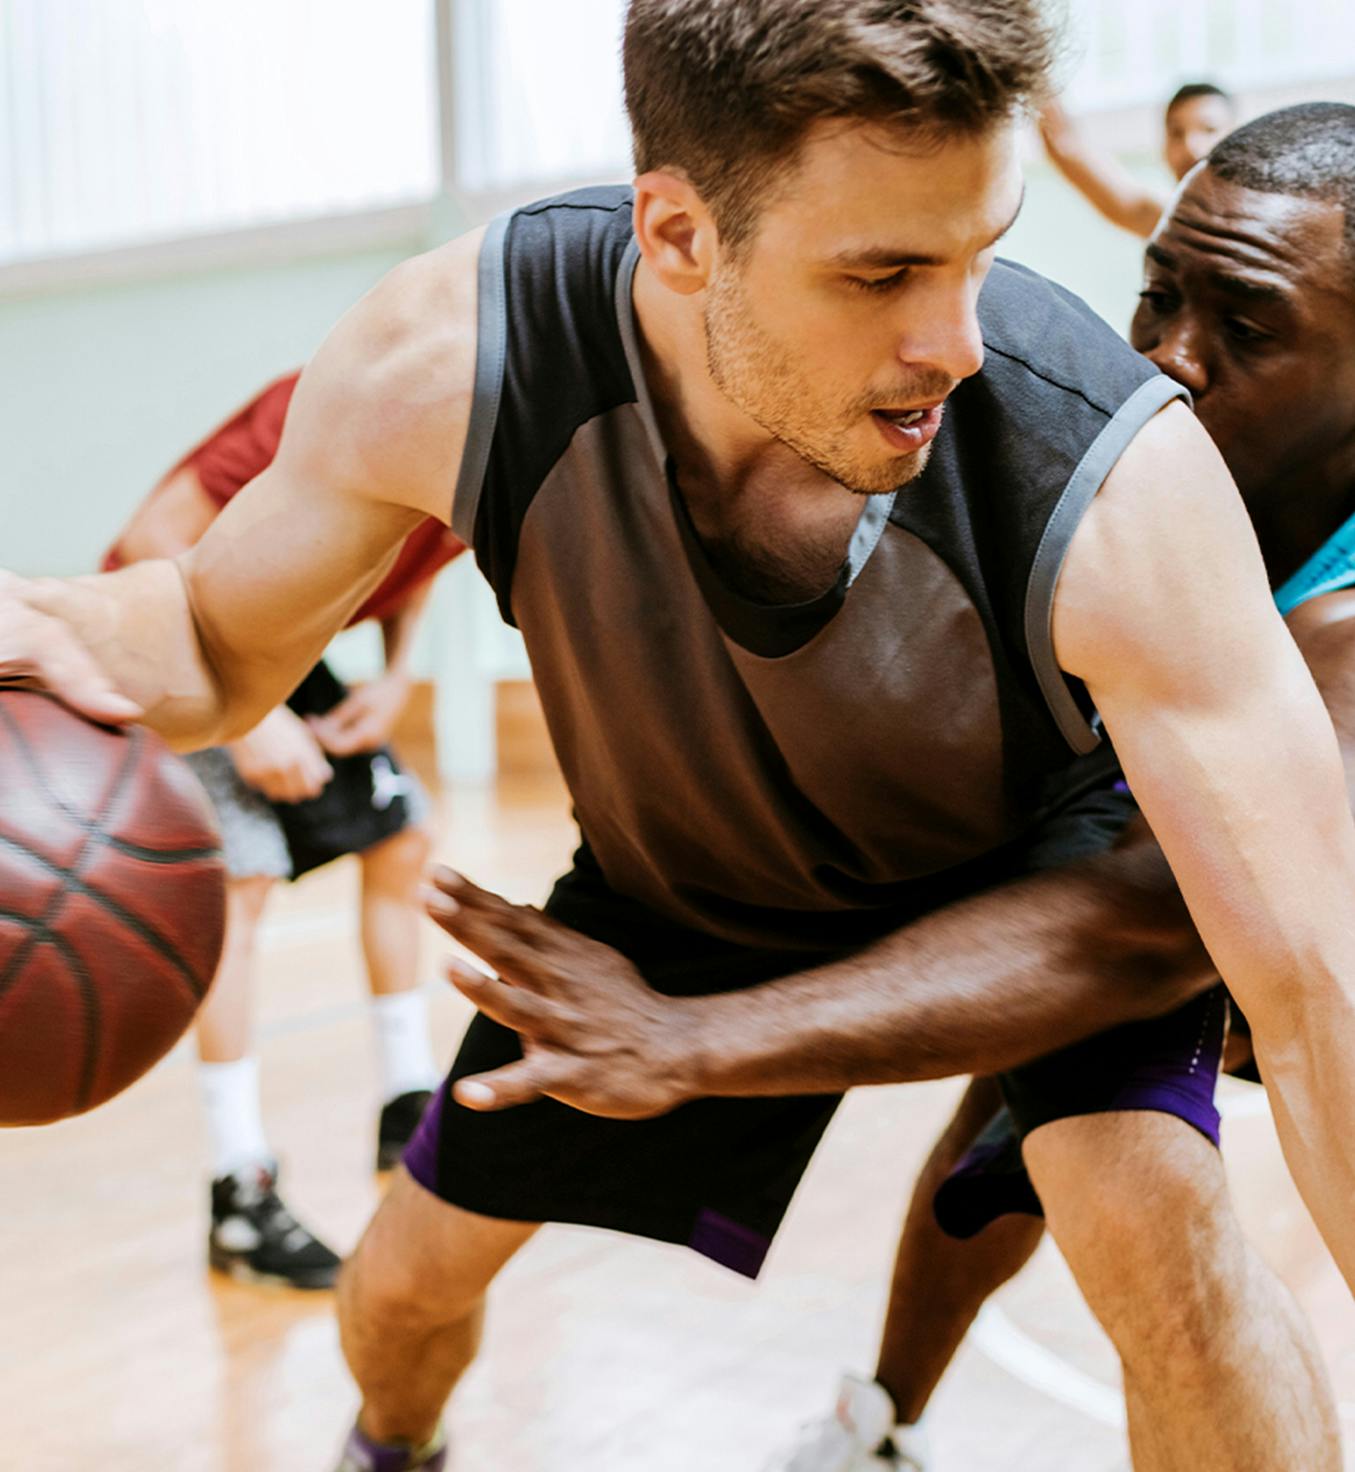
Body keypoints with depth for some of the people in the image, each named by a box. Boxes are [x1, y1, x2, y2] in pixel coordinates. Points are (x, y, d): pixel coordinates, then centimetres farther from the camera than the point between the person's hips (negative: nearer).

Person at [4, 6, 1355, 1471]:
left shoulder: (1120, 484, -40)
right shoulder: (447, 358, -33)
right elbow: (221, 642, -17)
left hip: (1033, 873, -1)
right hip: (669, 889, 2)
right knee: (417, 1262, 15)